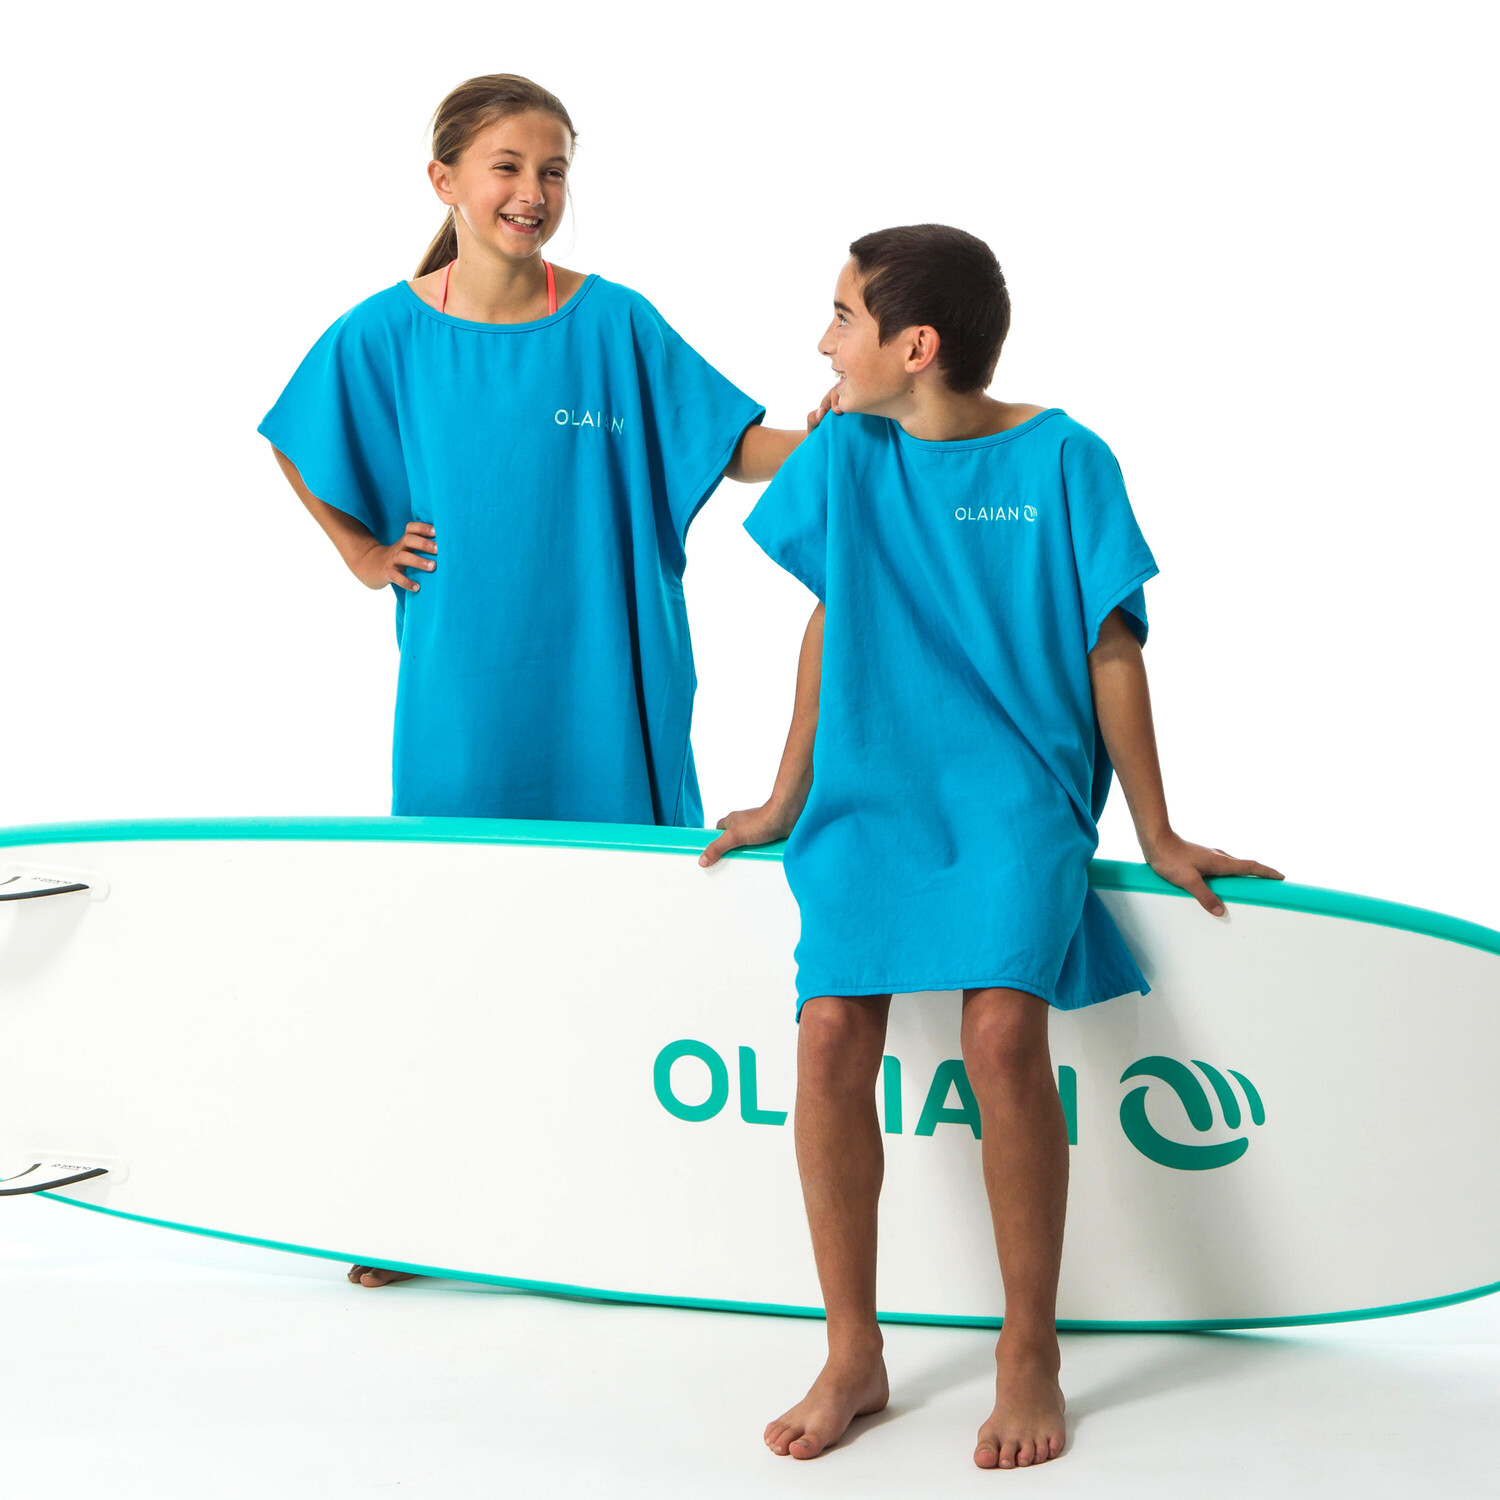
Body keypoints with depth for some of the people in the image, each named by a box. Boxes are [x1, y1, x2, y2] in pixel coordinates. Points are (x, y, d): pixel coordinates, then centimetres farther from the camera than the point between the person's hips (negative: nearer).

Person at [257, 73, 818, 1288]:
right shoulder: (384, 336, 0)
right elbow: (293, 447, 18)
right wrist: (361, 552, 10)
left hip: (602, 693, 0)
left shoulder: (611, 324, -3)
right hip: (461, 695, 1)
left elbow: (742, 446, -4)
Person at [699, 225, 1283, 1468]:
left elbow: (1110, 650, 1)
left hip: (1015, 796, -3)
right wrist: (786, 802, 18)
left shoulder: (1062, 459, -3)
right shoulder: (844, 453, 7)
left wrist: (1158, 836, 3)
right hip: (867, 797, 3)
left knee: (1002, 1030, -24)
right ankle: (855, 1357, -1)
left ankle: (1031, 1357, -7)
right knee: (830, 1033, -18)